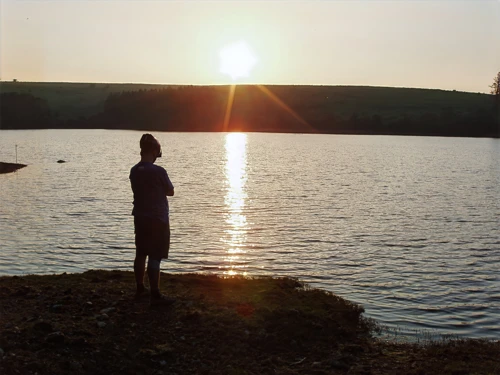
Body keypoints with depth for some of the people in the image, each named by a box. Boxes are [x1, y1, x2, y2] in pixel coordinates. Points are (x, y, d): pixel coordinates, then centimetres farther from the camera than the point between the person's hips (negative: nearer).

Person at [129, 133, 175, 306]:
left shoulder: (134, 171, 2)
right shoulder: (158, 171, -17)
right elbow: (171, 192, -4)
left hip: (140, 218, 7)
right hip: (157, 220, -7)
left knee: (141, 254, 15)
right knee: (155, 257, -3)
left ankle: (140, 289, 26)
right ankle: (155, 295, 1)